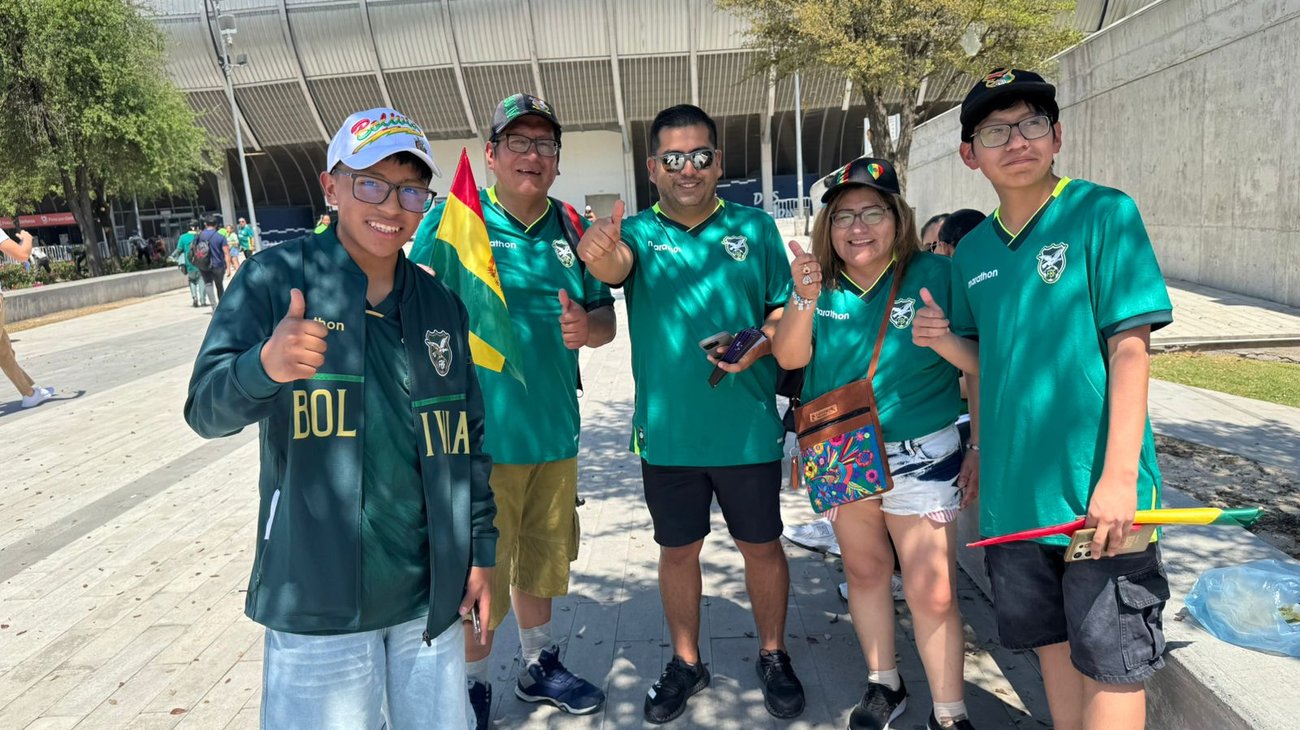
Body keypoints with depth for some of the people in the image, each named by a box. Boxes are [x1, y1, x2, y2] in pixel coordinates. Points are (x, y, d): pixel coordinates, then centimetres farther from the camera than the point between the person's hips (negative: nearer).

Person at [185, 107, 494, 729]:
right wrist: (265, 366, -35)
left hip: (429, 594, 4)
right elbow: (207, 410, -13)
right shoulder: (277, 278, -6)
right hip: (316, 598, -3)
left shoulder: (441, 304, 6)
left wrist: (481, 550, 10)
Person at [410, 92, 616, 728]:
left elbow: (606, 318, 10)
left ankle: (539, 666, 42)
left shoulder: (569, 226, 6)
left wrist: (587, 327, -13)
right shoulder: (452, 219, -7)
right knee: (479, 573, 5)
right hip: (481, 435, -5)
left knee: (543, 556, 21)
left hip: (556, 429, 5)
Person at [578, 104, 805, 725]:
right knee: (677, 551, 15)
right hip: (667, 433, 0)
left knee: (761, 546, 13)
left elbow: (786, 312, 4)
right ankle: (685, 663, 35)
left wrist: (759, 343, -18)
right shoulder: (638, 232, -1)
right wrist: (598, 253, -48)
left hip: (748, 429, 0)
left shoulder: (755, 227, 2)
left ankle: (773, 656, 36)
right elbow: (616, 265, -24)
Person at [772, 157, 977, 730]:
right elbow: (790, 358, -8)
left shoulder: (935, 275, -9)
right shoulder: (820, 283, 2)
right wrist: (804, 297, -23)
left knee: (931, 592, -3)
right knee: (864, 570, 18)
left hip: (919, 455, -4)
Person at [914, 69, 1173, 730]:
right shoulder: (973, 250, 8)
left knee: (1111, 665, 6)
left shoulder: (1104, 214, -8)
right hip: (1011, 494, 5)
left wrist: (1120, 476, -18)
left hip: (1096, 493, -5)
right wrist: (947, 342, -5)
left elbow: (1129, 349, -12)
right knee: (1052, 643, 19)